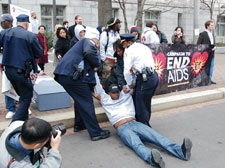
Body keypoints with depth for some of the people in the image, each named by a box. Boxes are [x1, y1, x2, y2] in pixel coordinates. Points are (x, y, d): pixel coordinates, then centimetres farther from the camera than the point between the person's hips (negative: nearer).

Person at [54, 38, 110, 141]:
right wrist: (96, 65, 0)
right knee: (87, 103, -3)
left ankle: (79, 124, 38)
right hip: (73, 75, -9)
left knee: (79, 100, 25)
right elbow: (88, 53, -18)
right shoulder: (89, 42, 7)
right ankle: (96, 133, 2)